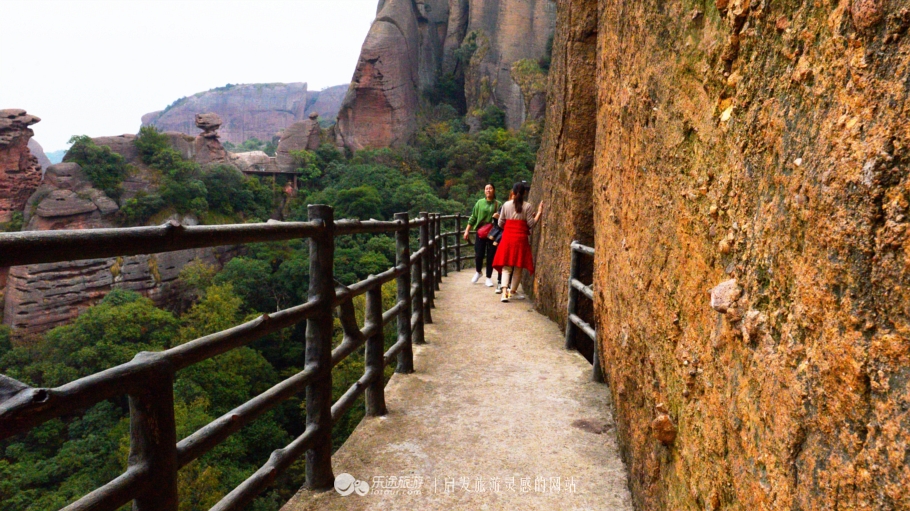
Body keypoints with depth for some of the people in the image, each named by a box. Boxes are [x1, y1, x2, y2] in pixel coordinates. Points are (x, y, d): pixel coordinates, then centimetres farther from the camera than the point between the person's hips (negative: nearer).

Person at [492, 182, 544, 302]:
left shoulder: (506, 205, 3)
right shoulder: (527, 206, -4)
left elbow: (500, 223, 7)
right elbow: (531, 224, -4)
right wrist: (539, 212, 4)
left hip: (507, 237, 2)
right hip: (521, 238, -2)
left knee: (506, 266, 4)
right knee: (518, 266, 10)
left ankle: (504, 292, -13)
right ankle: (512, 291, 15)